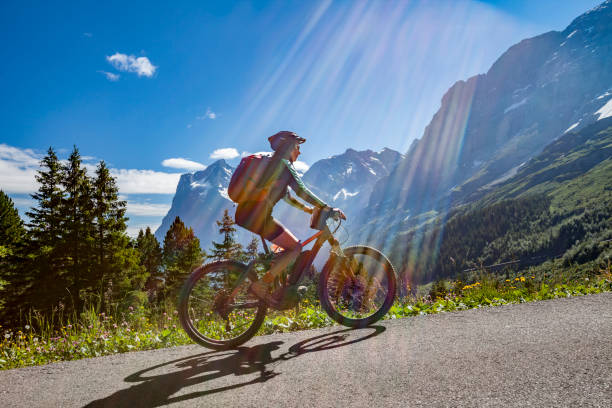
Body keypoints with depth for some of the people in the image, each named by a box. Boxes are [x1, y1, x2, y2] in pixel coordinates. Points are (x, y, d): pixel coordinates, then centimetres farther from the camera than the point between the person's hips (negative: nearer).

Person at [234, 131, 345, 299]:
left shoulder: (271, 163, 24)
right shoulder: (283, 164, -5)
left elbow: (286, 196, 30)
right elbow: (301, 191, -14)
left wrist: (308, 209, 28)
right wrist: (328, 208, -11)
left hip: (244, 213, 10)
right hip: (257, 216, -10)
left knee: (287, 245, 23)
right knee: (295, 247, -2)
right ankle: (260, 285, -7)